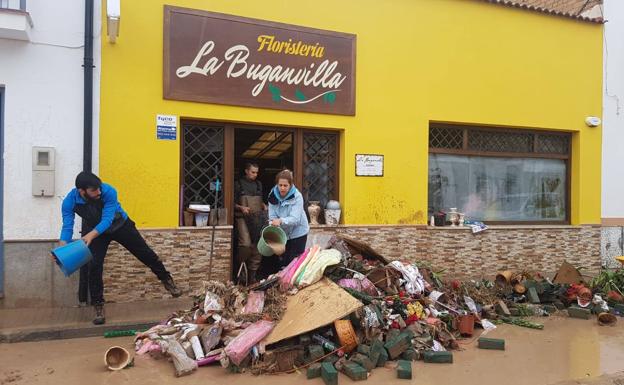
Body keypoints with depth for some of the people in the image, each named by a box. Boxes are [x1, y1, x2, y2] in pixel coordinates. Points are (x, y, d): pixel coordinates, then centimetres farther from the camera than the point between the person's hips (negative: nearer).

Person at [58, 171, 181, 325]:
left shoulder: (108, 191, -36)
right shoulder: (69, 202, -29)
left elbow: (106, 220, -39)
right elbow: (67, 227, -29)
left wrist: (90, 236, -55)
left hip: (120, 225, -1)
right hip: (94, 232, 1)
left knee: (145, 253, 3)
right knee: (94, 266, -11)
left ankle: (167, 280, 23)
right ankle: (98, 306, 3)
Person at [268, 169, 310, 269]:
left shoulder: (297, 197, -21)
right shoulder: (273, 195, -8)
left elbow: (295, 218, -29)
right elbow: (272, 216, -10)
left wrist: (281, 221, -46)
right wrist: (273, 223, -32)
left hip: (298, 233, -4)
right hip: (282, 234, 4)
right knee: (283, 261, 11)